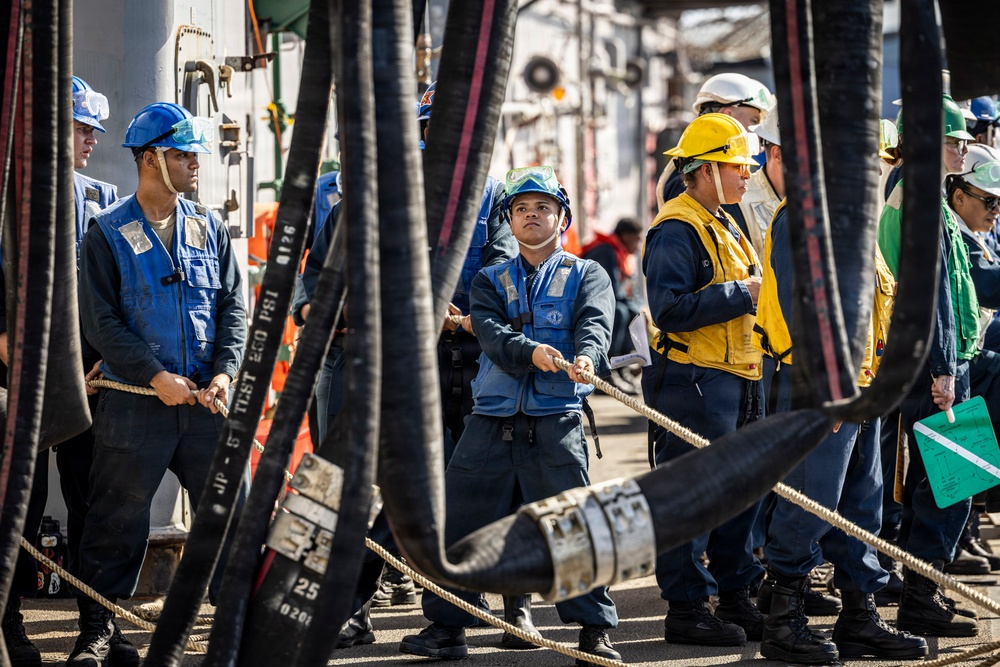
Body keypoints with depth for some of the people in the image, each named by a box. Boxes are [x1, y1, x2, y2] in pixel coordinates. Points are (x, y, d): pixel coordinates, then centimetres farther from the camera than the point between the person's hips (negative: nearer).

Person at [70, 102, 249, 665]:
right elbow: (101, 322, -5)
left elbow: (233, 305, 9)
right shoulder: (108, 234, -1)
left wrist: (226, 371, -7)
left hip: (208, 399, 3)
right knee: (118, 519, 2)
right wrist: (156, 377, -14)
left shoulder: (209, 228, 10)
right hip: (136, 401, -3)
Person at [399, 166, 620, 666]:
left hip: (555, 422, -3)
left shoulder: (586, 276, 10)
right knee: (458, 521, 4)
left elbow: (595, 324, -9)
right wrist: (531, 352, -24)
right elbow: (491, 334, -4)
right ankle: (447, 626, 16)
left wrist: (586, 357, -33)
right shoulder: (491, 281, 16)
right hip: (492, 420, 3)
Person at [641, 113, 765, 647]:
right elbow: (670, 309, -23)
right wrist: (741, 295, -19)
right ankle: (686, 608, 0)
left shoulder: (725, 228, 19)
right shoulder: (677, 230, -13)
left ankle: (736, 597, 22)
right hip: (693, 381, -10)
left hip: (735, 381, 10)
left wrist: (759, 294, 11)